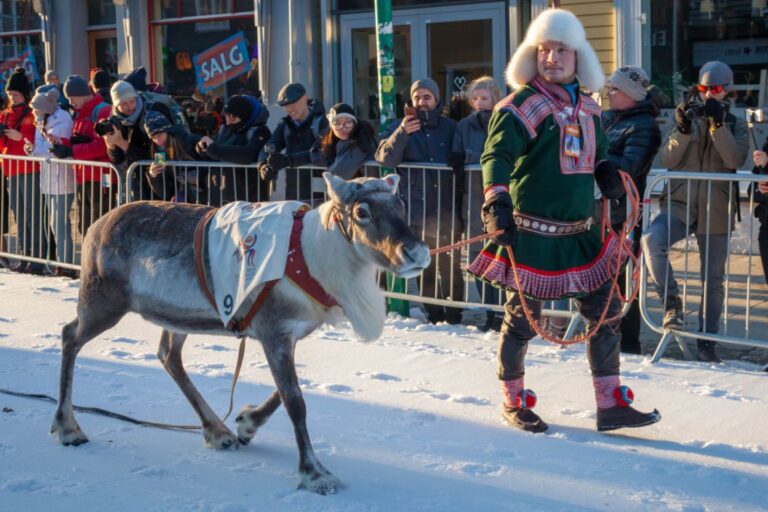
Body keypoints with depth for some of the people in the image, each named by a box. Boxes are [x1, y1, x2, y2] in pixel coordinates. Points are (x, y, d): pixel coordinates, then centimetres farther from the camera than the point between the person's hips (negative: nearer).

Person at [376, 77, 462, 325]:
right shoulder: (400, 127, 7)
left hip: (447, 209, 0)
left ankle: (454, 313, 9)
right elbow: (385, 158, -9)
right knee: (426, 266, 6)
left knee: (451, 266, 0)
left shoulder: (450, 128, 8)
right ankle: (434, 313, 15)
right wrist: (402, 133, -23)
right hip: (417, 209, 0)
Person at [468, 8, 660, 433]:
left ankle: (610, 404, 18)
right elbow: (497, 154, -21)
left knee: (605, 311, 8)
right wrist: (497, 200, -38)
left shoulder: (587, 107, 11)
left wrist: (608, 173, 3)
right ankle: (513, 402, 24)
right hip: (531, 233, -7)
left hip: (581, 233, 7)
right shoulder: (522, 103, -10)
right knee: (523, 317, 5)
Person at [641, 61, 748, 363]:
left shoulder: (735, 125, 7)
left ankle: (707, 341, 17)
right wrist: (682, 130, -16)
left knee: (713, 279, 6)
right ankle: (671, 302, -18)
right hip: (680, 204, 0)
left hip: (716, 210, 0)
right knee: (652, 240, -31)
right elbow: (668, 161, -2)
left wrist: (718, 124, -20)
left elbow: (735, 160, -12)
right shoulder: (688, 119, 9)